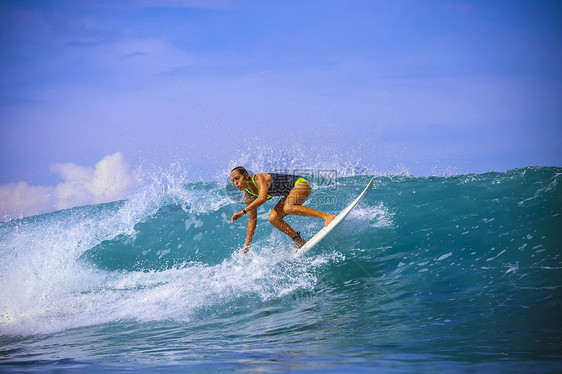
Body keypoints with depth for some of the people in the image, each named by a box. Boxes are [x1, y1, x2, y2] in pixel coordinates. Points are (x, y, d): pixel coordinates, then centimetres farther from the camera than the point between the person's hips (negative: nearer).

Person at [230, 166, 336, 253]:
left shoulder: (259, 178, -26)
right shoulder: (248, 197, -1)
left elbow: (262, 198, -42)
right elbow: (252, 220, 5)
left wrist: (243, 211, -37)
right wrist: (246, 245, 3)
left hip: (300, 184, -9)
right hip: (290, 193, 9)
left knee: (287, 208, -35)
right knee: (273, 219, -7)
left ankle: (327, 216, -33)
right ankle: (299, 241, 4)